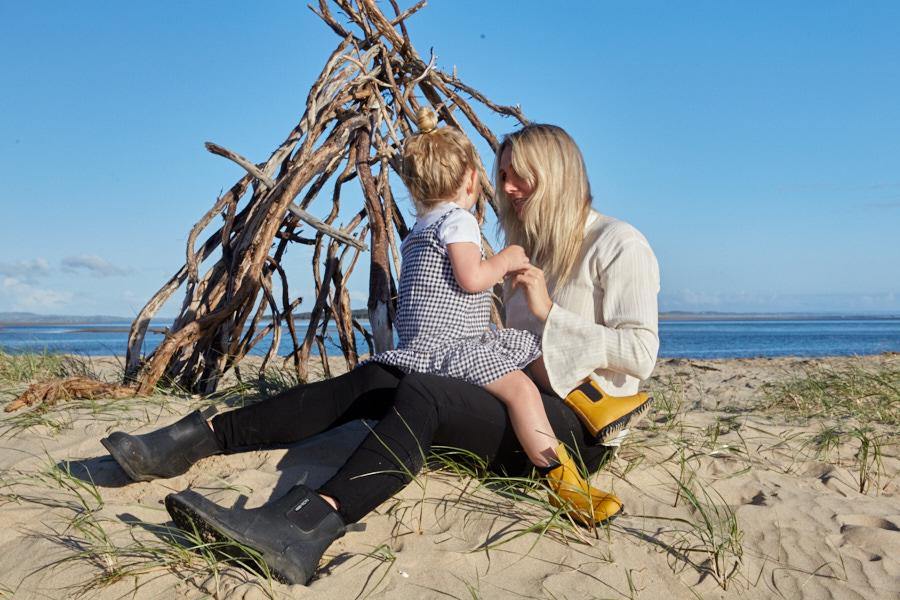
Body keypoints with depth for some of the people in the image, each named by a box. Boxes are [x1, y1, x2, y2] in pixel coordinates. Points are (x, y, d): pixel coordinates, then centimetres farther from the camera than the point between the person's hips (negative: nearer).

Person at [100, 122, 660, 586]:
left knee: (418, 393, -33)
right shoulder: (529, 251, 24)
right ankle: (201, 437, -21)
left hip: (576, 423, -7)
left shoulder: (618, 244, 0)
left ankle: (310, 524, -55)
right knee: (373, 378, -15)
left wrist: (549, 313, -13)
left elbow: (640, 355, -10)